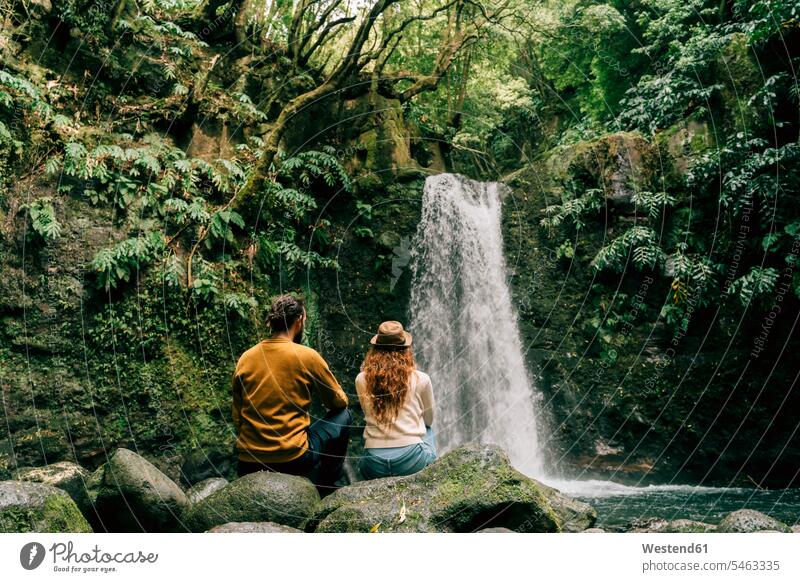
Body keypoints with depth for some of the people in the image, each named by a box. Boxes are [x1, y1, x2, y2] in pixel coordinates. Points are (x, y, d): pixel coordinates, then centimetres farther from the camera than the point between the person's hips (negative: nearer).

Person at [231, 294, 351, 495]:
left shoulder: (245, 358, 4)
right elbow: (339, 402, 5)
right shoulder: (307, 356, -8)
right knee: (343, 416, 17)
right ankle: (326, 487, 25)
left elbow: (237, 418, 11)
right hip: (291, 458, -6)